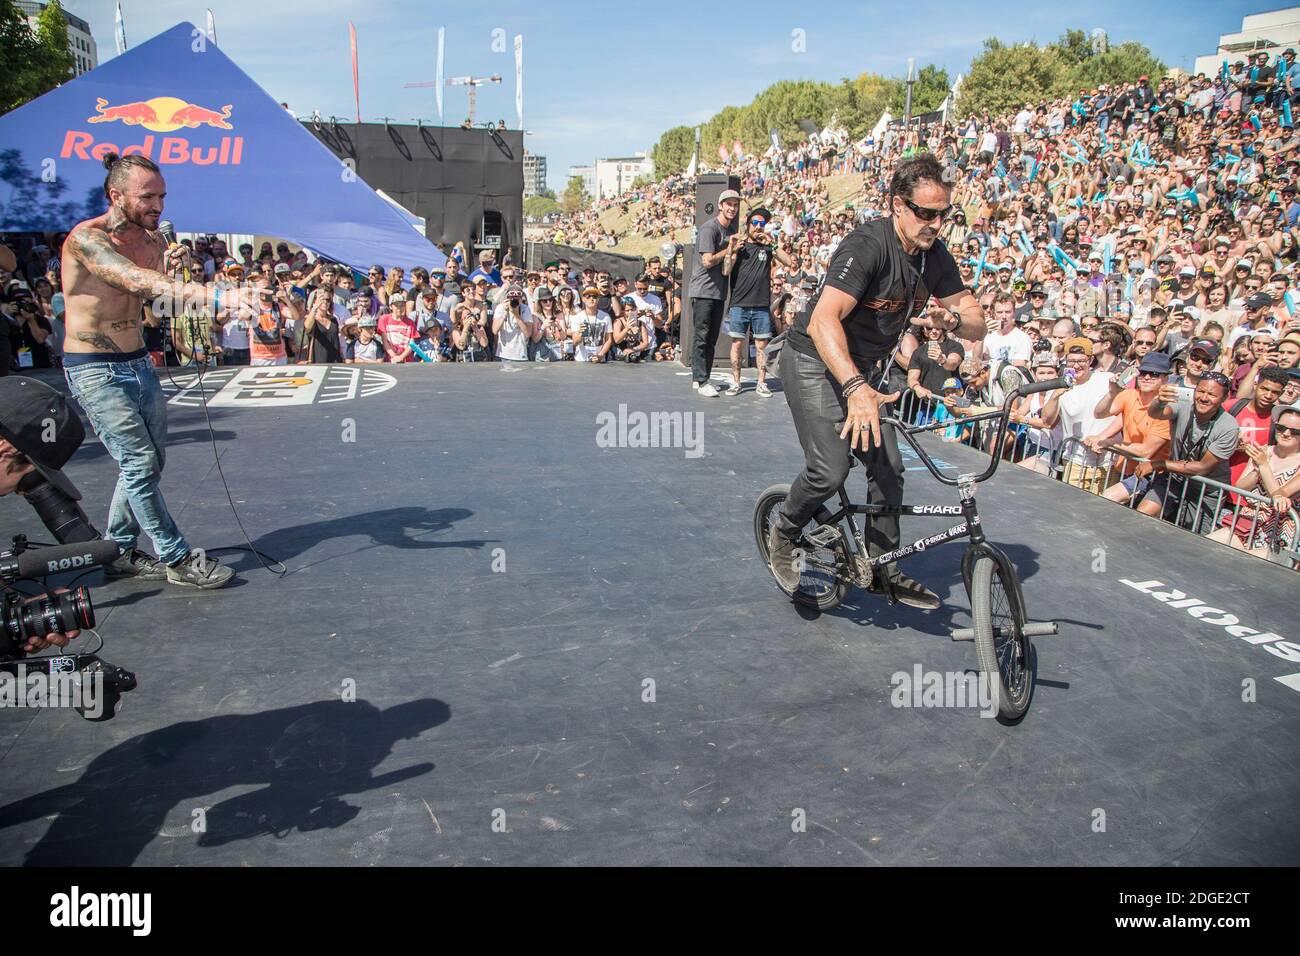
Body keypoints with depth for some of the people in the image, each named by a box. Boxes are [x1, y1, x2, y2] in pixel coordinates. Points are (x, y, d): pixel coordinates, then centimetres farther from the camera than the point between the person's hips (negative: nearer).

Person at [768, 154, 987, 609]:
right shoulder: (867, 245, -27)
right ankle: (784, 533, 9)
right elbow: (823, 321, -39)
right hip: (815, 363, -7)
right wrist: (855, 388, -53)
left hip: (864, 369, 7)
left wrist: (952, 319, -26)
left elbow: (977, 325, 0)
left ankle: (883, 569, 20)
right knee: (830, 468, -20)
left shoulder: (935, 255, -3)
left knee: (888, 467, 3)